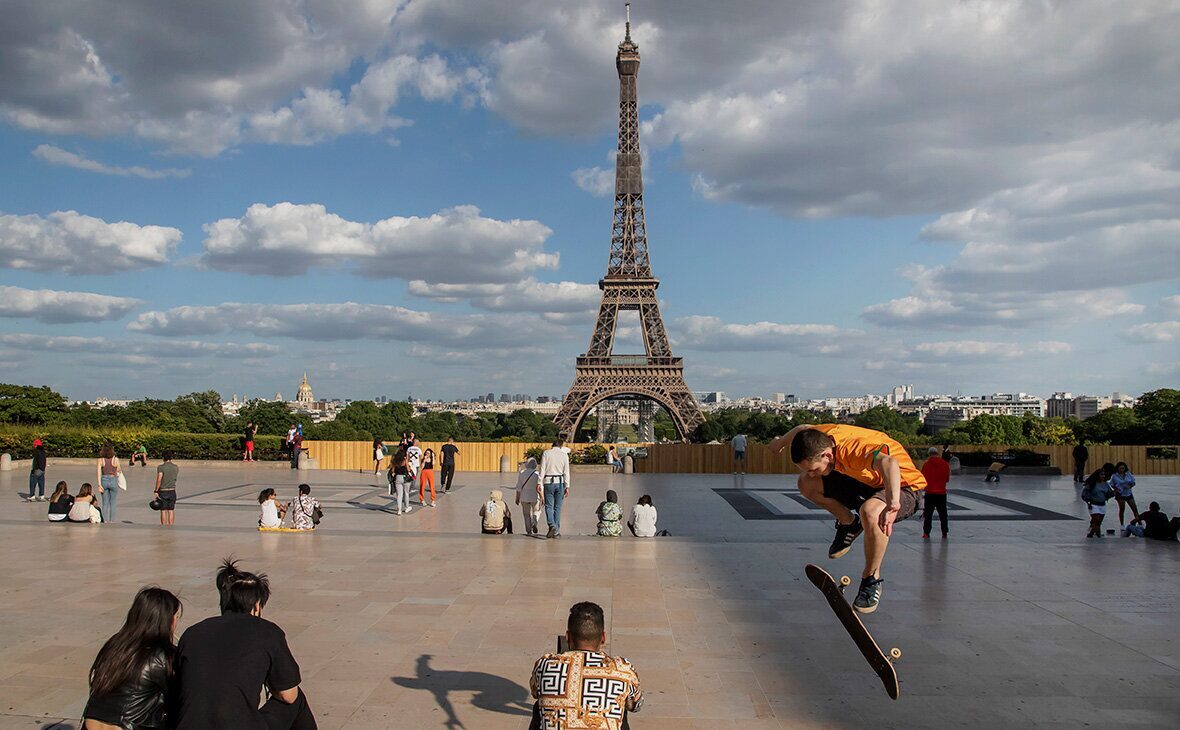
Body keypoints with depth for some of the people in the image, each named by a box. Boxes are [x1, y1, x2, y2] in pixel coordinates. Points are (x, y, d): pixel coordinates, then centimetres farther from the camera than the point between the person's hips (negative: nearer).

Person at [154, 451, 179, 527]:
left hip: (162, 491, -3)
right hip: (172, 491, 3)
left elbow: (159, 480, -19)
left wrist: (156, 491, -14)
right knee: (171, 511, 7)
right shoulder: (176, 467, 3)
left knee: (163, 511, 3)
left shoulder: (161, 467, -11)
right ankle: (170, 527, 8)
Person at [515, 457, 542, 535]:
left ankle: (529, 531, 10)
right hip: (535, 497, -1)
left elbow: (518, 487, -2)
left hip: (524, 497, 1)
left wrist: (517, 498, 7)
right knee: (536, 512, 19)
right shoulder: (537, 473, -10)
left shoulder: (521, 473, -4)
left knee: (527, 514, 15)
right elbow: (540, 487, -12)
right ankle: (534, 523, -7)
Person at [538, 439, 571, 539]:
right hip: (560, 482, 1)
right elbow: (566, 472, 2)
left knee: (549, 506, 2)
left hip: (548, 482, -1)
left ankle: (552, 526, -20)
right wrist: (567, 487, 3)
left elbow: (542, 469, -3)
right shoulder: (564, 455, 4)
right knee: (557, 507, 8)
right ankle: (556, 530, 8)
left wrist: (540, 484, -2)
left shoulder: (546, 453, 1)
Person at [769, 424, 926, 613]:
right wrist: (781, 442, 27)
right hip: (866, 482, 8)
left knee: (870, 512, -41)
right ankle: (849, 523, 16)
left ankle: (872, 579, -16)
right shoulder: (821, 436, -17)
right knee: (806, 484, -6)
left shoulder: (855, 449, -39)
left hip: (903, 487, -7)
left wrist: (892, 505, -72)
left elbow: (889, 463, -59)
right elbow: (801, 430, 8)